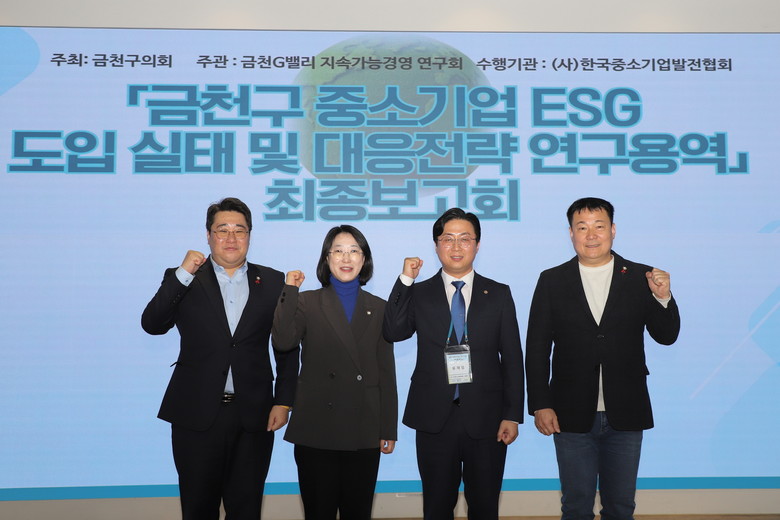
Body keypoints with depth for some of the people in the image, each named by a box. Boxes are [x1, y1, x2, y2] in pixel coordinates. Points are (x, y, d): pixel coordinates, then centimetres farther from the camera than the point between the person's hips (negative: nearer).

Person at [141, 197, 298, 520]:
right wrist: (182, 274, -18)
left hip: (253, 416, 0)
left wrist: (283, 401, 0)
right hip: (196, 415, 0)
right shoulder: (184, 280, 3)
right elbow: (152, 325, -10)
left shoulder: (272, 282, 4)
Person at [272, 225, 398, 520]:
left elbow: (386, 372, 8)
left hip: (364, 431, 2)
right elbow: (283, 342, -16)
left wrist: (389, 429, 6)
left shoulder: (378, 308, 9)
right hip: (317, 429, -2)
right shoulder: (307, 302, 3)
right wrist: (290, 290, -13)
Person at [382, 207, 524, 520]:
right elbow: (393, 332, -11)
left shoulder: (499, 294, 5)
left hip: (485, 418, 0)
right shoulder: (419, 294, 5)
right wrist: (405, 281, -13)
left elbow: (512, 357, 3)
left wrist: (513, 414, -2)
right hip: (434, 418, 0)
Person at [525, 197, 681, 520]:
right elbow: (536, 348, 0)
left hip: (625, 415, 1)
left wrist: (663, 298, -18)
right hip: (572, 416, 0)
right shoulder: (552, 281, 0)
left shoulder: (641, 278, 0)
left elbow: (666, 336, 1)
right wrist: (540, 405, -5)